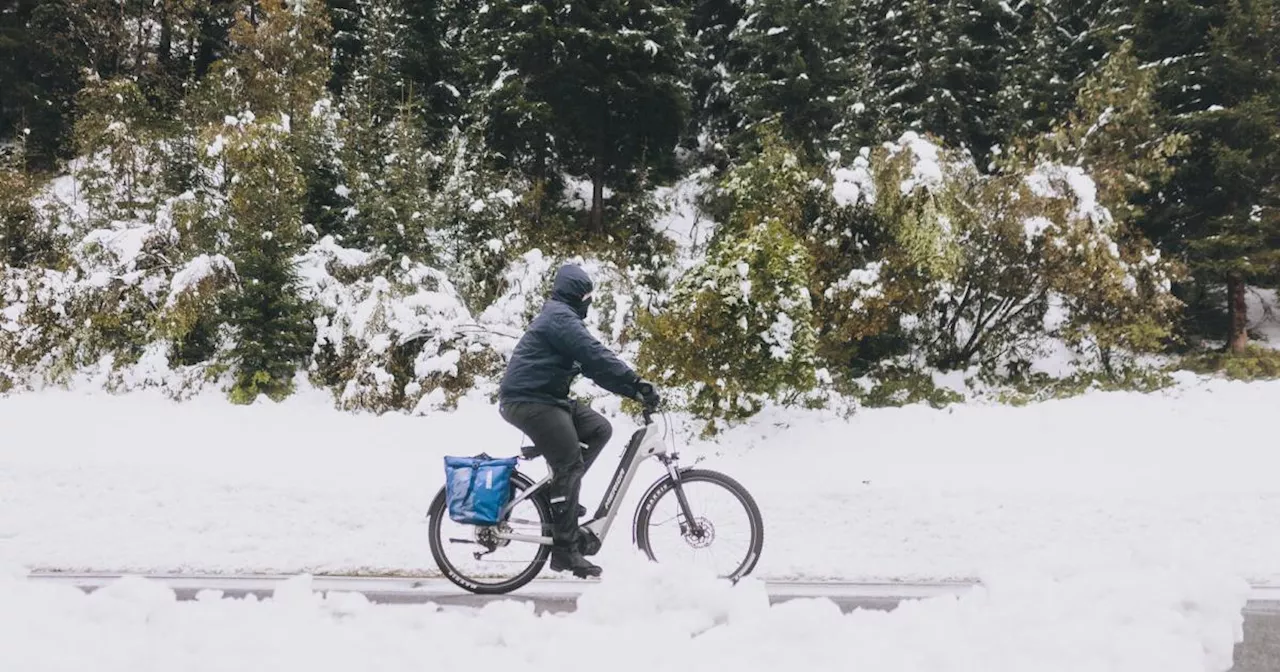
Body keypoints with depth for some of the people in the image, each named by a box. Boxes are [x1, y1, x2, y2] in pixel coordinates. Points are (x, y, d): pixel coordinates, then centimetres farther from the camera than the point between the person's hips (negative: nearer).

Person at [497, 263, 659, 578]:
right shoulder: (560, 317, -13)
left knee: (600, 429, 4)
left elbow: (590, 362, 16)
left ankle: (559, 493, 8)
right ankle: (564, 551, -10)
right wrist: (637, 383, -25)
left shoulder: (561, 318, 21)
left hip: (545, 398, 10)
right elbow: (596, 356, -24)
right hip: (529, 400, -10)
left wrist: (632, 386, 6)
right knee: (570, 464, -13)